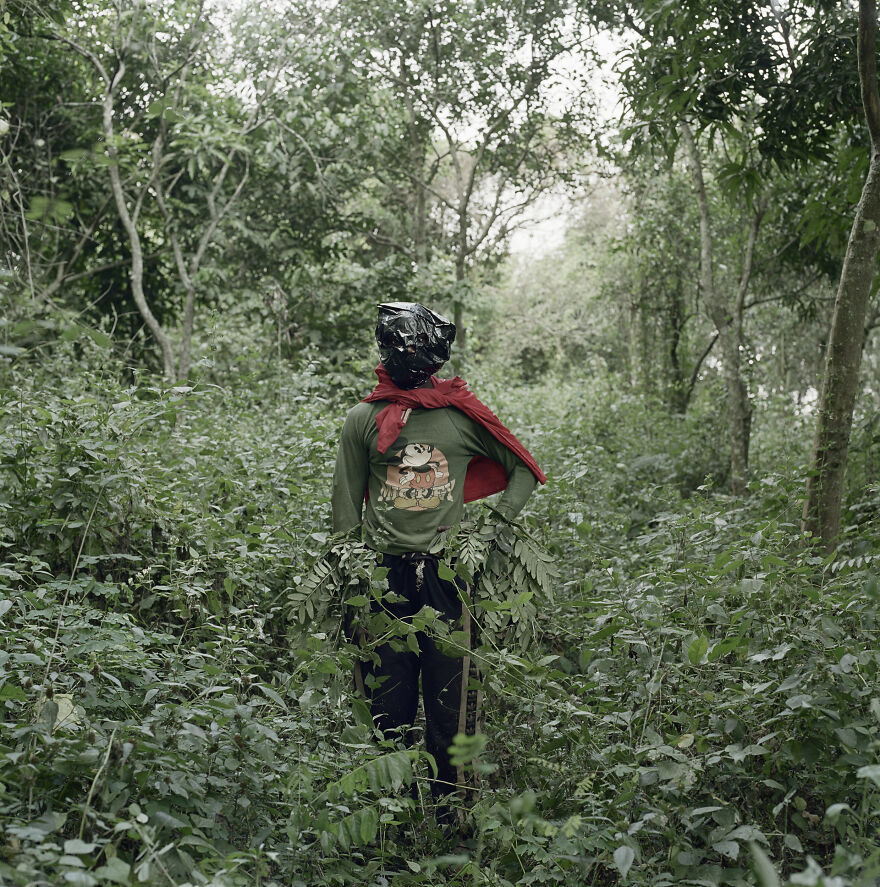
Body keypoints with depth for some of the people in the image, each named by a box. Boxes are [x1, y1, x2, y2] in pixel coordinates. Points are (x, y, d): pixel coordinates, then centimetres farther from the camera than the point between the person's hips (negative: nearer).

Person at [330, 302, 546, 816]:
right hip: (383, 576, 1)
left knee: (451, 698, 2)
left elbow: (523, 469, 15)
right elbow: (346, 505, 10)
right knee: (387, 702, 6)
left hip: (448, 574, 0)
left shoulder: (463, 415, 5)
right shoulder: (364, 419, 6)